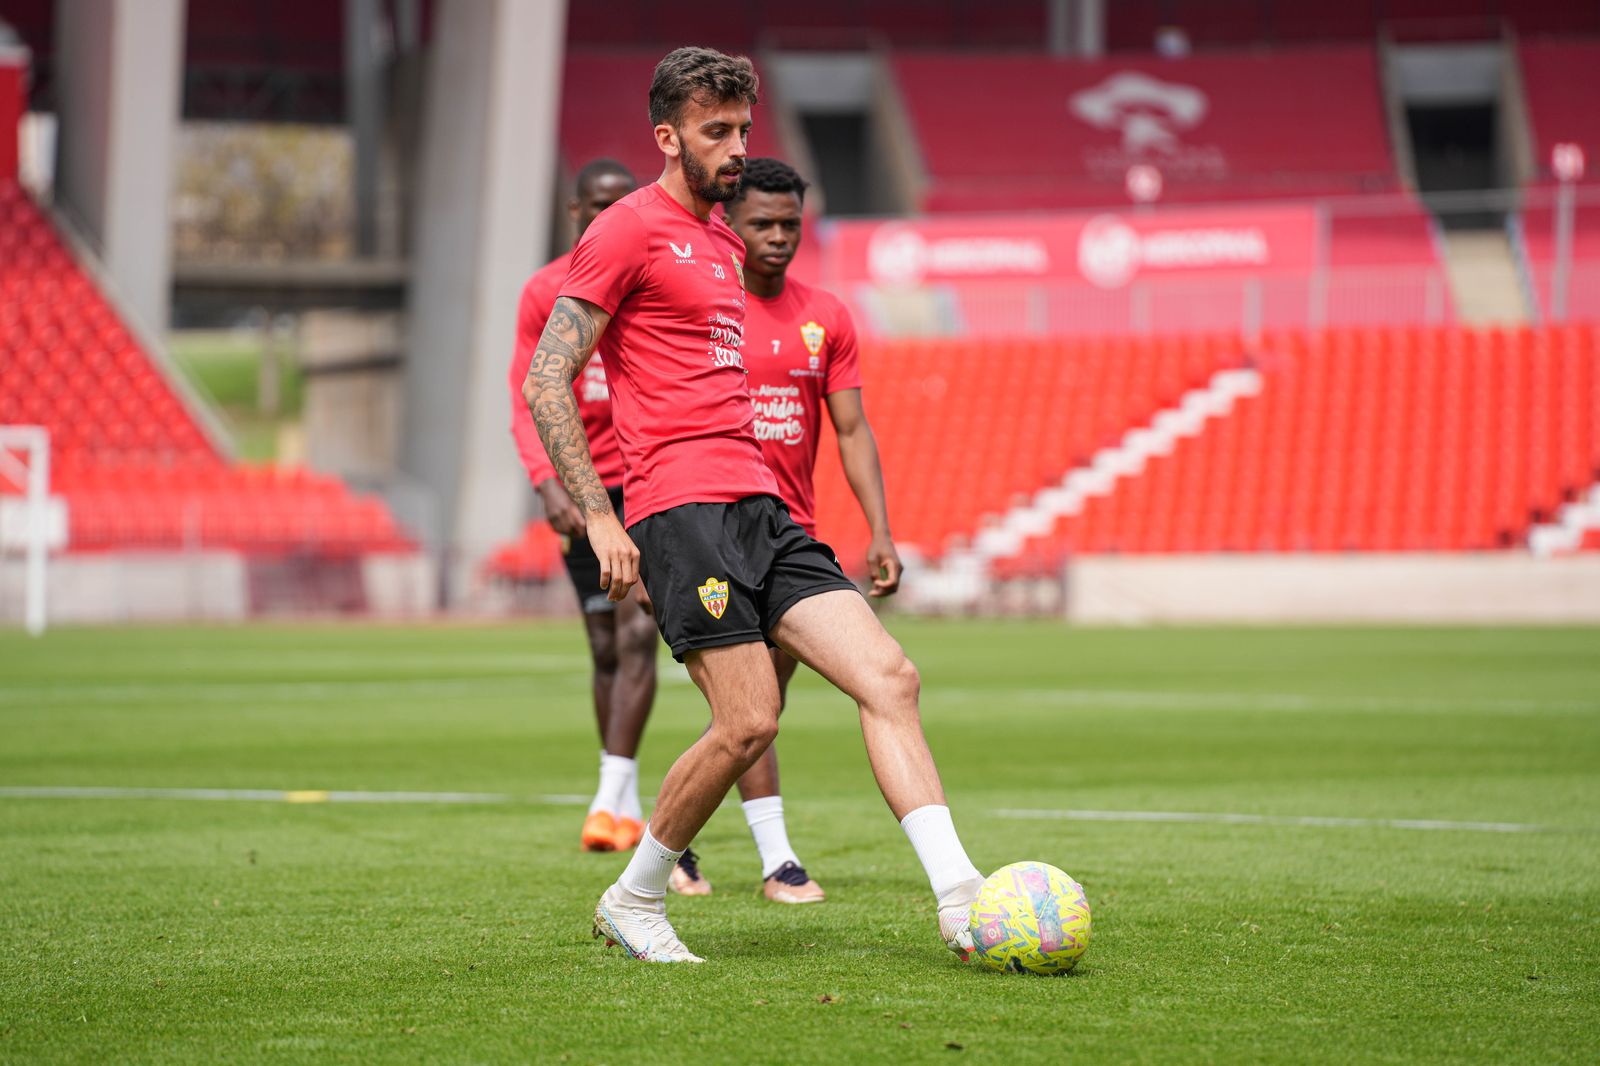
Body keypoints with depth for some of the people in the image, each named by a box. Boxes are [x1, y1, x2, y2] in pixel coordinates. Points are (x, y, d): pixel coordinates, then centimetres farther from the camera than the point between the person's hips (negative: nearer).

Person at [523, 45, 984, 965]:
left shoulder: (723, 242, 23)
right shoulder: (631, 229, -3)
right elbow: (547, 382, -7)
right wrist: (600, 517, -14)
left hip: (758, 510, 8)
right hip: (680, 510, -8)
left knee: (889, 676, -6)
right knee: (750, 719, -14)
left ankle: (959, 897, -12)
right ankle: (635, 902, 6)